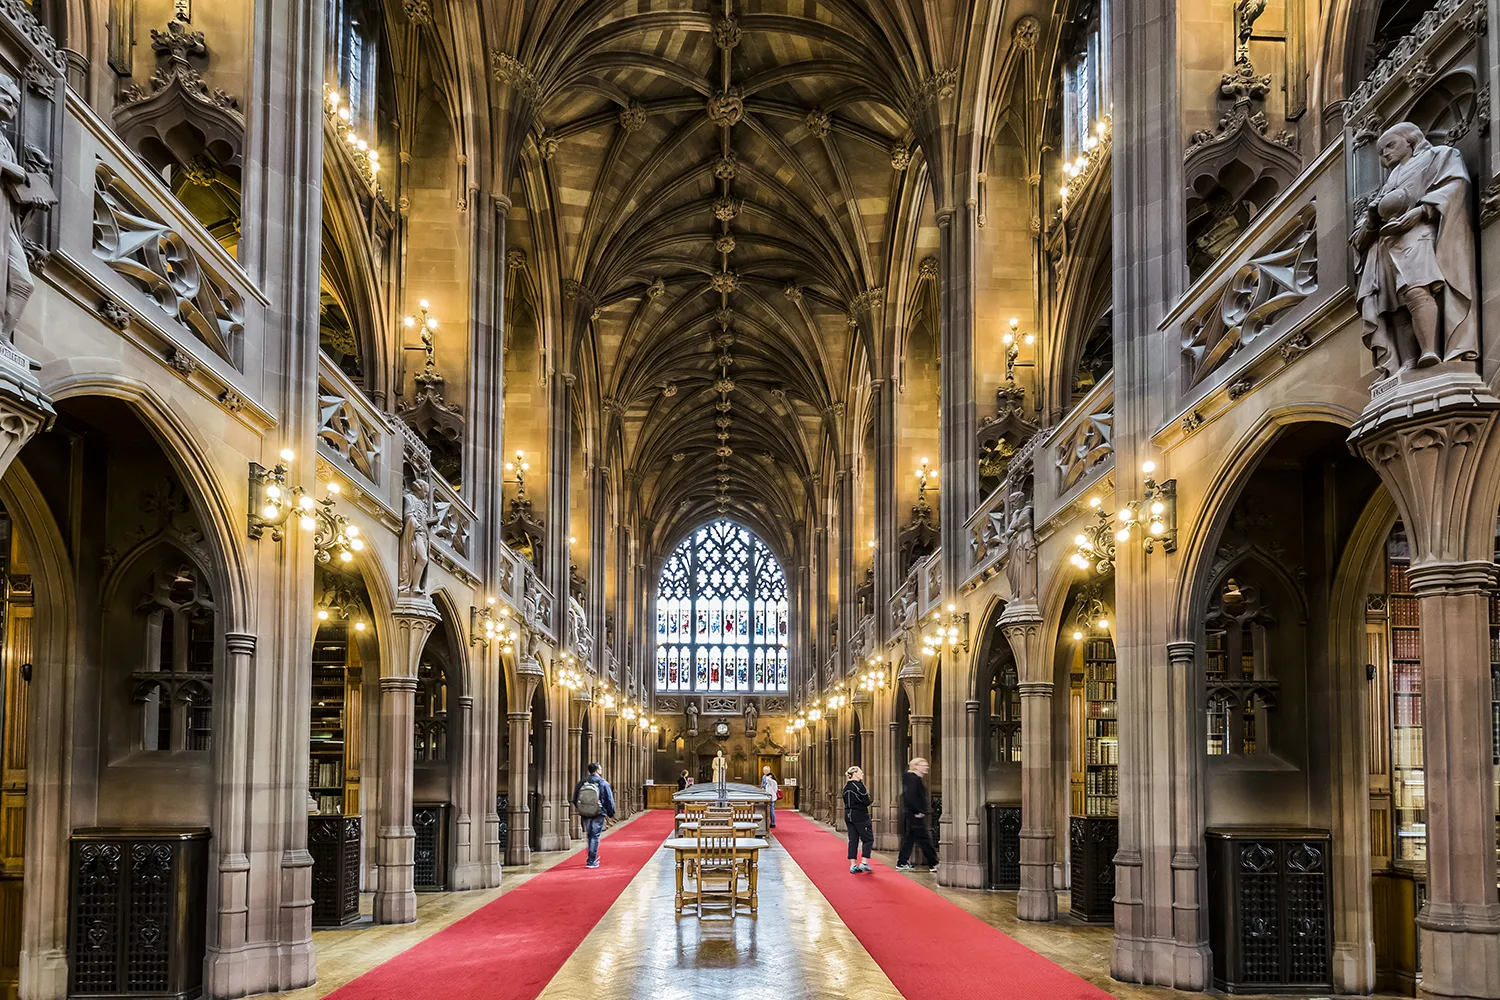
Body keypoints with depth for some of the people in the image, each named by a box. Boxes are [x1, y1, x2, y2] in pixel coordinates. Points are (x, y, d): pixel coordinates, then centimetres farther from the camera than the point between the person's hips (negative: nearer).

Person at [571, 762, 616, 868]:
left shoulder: (581, 783, 4)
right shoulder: (603, 783, -6)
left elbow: (575, 800, 8)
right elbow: (609, 800, -4)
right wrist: (610, 814, 7)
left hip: (585, 815, 4)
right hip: (598, 815, -4)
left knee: (589, 835, 18)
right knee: (595, 836, 1)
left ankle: (593, 857, 31)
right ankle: (592, 861, -3)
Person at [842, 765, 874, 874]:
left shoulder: (846, 787, 11)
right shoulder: (859, 785, -14)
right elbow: (867, 802, -15)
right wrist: (868, 795, 3)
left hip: (848, 815, 8)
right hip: (860, 816, -8)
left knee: (853, 840, 10)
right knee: (868, 839, 2)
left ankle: (853, 865, 7)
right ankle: (864, 863, -4)